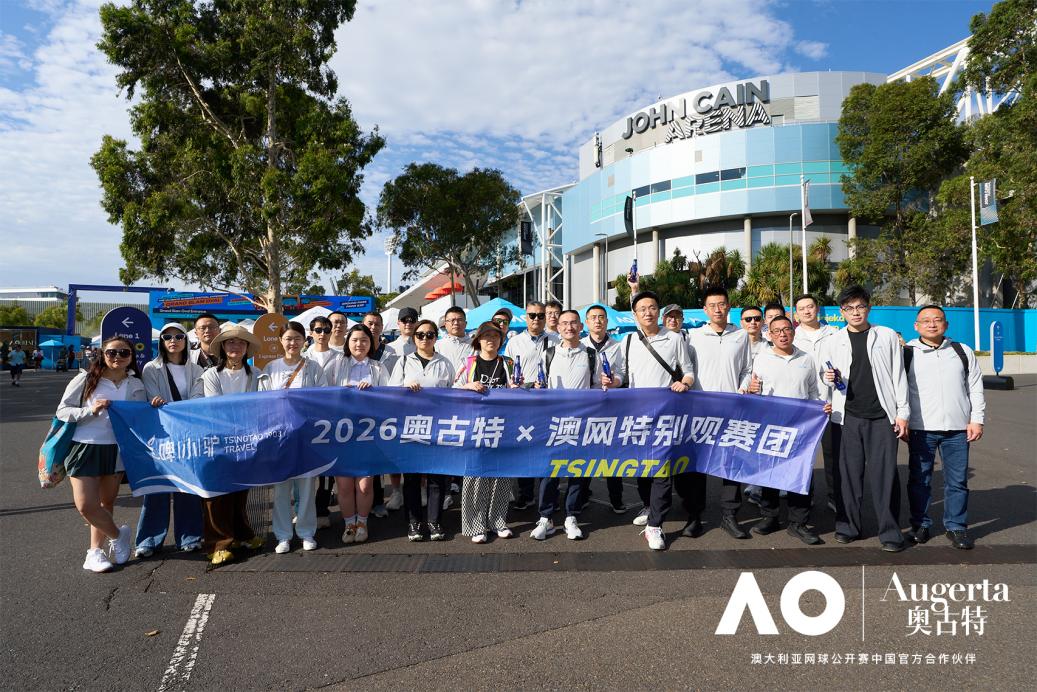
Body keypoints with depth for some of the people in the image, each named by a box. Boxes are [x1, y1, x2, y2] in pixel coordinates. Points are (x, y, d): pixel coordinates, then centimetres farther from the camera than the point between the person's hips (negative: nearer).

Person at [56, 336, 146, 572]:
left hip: (117, 449, 3)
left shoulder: (136, 385, 6)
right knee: (86, 505, -9)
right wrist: (91, 411, -16)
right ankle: (118, 535, 17)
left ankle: (95, 551, 28)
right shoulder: (85, 380, -3)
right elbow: (62, 411, -3)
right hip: (84, 447, -3)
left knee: (107, 502, 12)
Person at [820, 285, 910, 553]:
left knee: (884, 473, -2)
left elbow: (898, 375, 5)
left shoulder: (887, 336, 6)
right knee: (849, 472, 5)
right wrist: (829, 378, -7)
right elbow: (823, 378, 16)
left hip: (882, 416, -1)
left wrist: (902, 412, 1)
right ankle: (848, 526, 17)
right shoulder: (833, 342, 8)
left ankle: (890, 532, 8)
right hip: (848, 417, 1)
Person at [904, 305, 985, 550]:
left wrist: (976, 420, 4)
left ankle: (956, 527, 19)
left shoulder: (963, 352, 10)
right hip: (921, 429, -1)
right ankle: (920, 525, 18)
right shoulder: (907, 353, 3)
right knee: (919, 479, 6)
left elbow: (975, 389, 11)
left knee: (958, 480, 6)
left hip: (957, 428, 2)